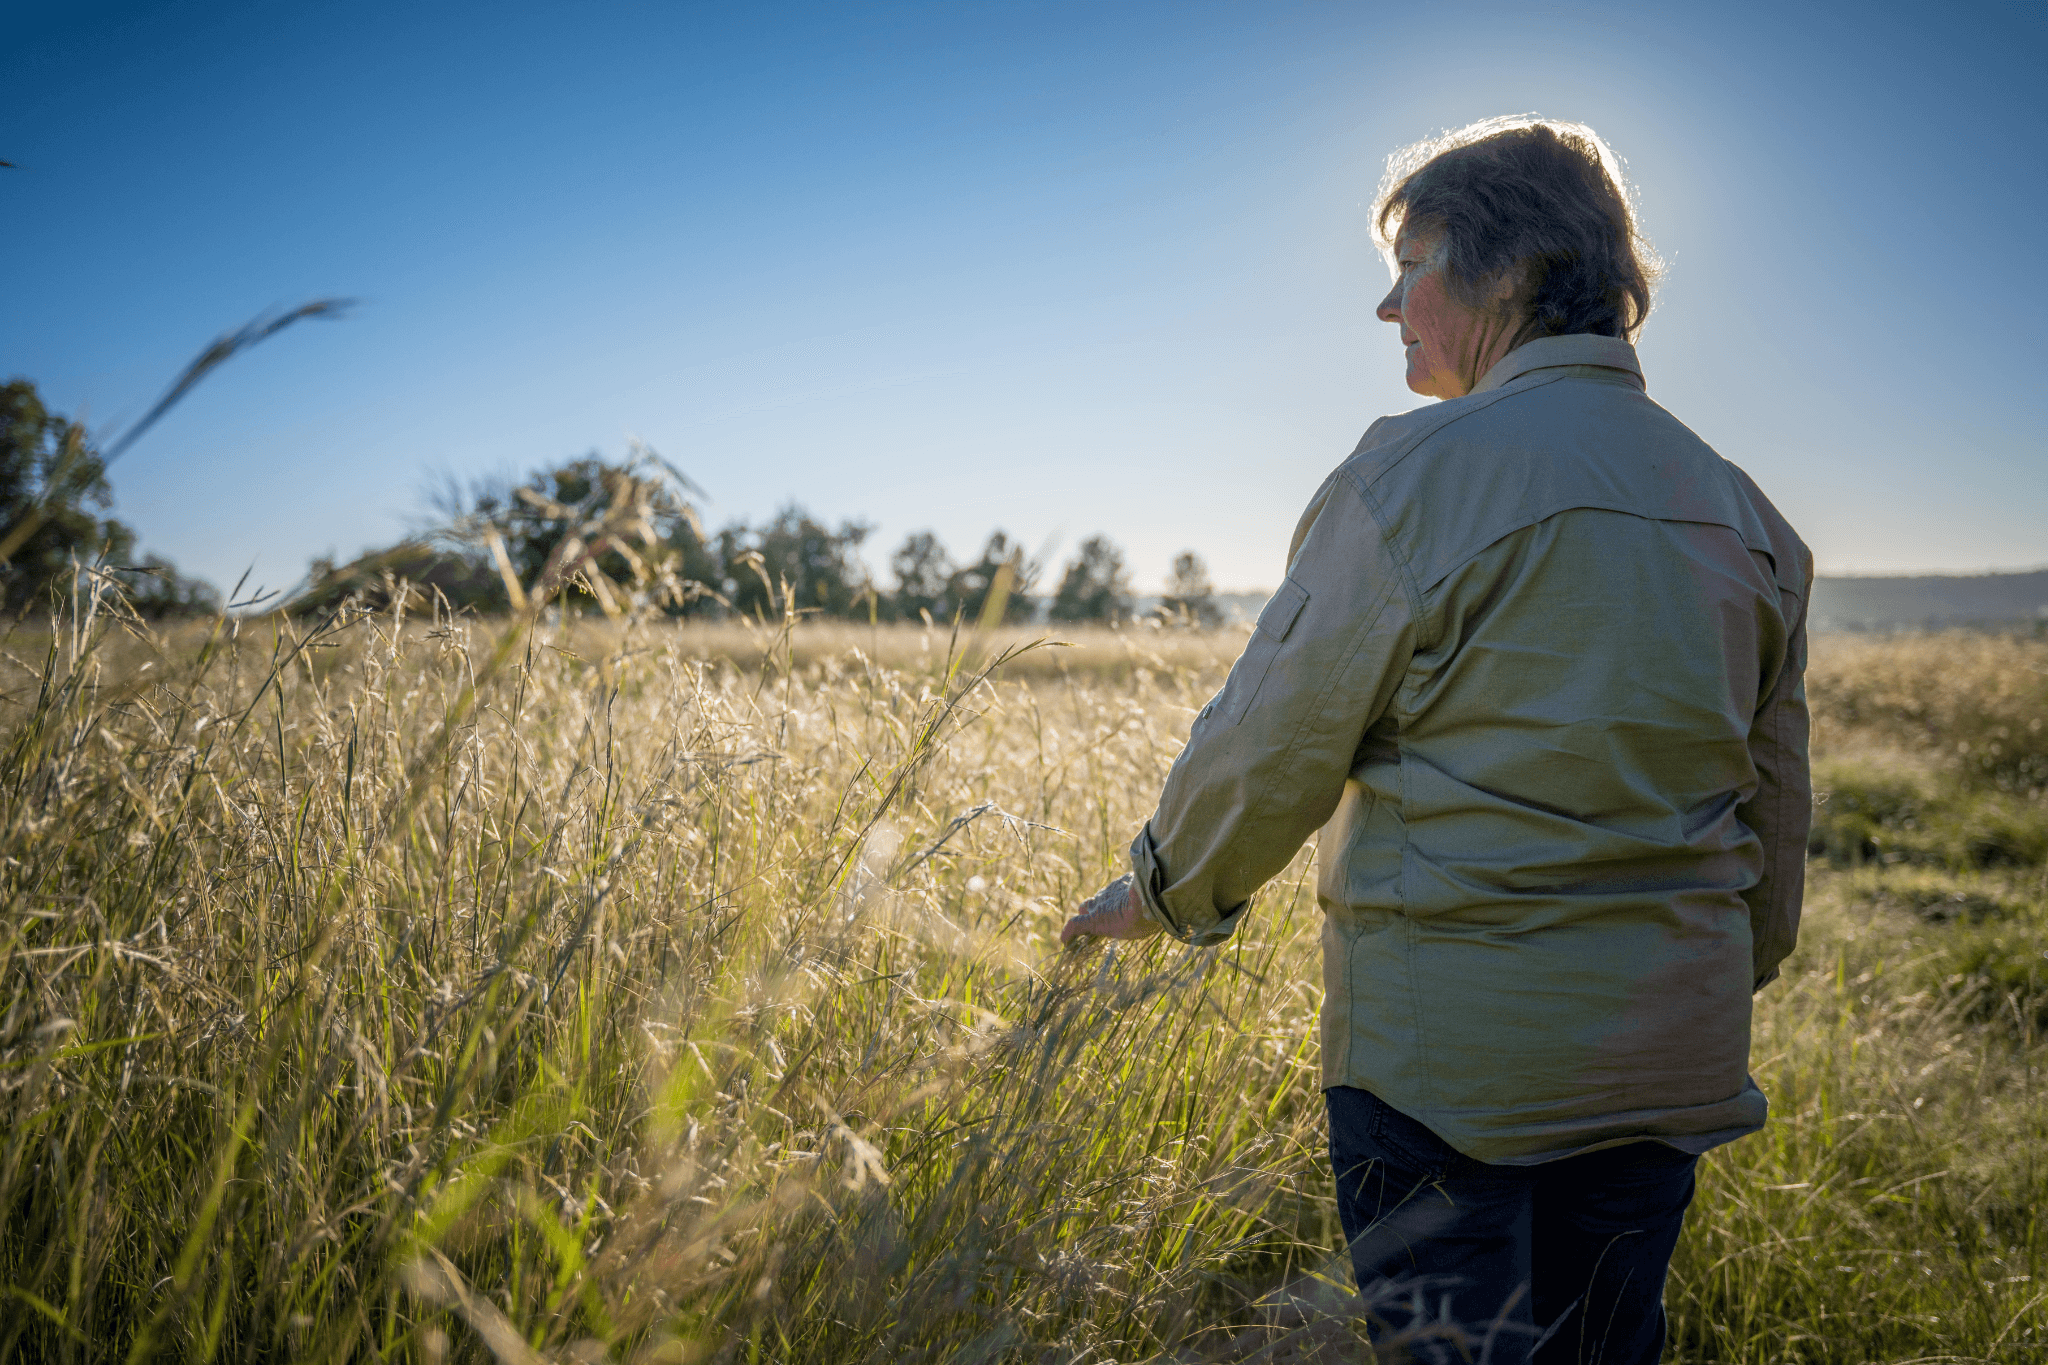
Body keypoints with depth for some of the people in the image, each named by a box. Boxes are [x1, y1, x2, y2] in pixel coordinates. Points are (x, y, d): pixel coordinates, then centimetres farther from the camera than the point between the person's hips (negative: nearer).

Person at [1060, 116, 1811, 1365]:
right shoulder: (1743, 510, 9)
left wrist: (1162, 893, 6)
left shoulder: (1424, 472, -13)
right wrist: (1731, 980, 29)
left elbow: (1277, 743, -10)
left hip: (1451, 1054, -7)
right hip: (1672, 1058, 7)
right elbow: (1776, 808, 15)